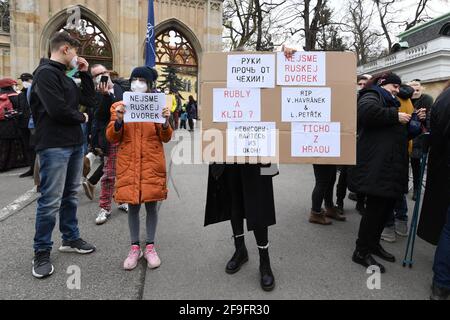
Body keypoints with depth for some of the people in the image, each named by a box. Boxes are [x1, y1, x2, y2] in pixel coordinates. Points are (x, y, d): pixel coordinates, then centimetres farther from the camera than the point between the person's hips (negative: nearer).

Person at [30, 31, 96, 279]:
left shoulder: (64, 76, 18)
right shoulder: (45, 73, -11)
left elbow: (87, 97, 21)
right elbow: (57, 109, -21)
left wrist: (85, 73, 11)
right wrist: (82, 117, -4)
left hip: (74, 144, 9)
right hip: (54, 146, -9)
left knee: (70, 195, 15)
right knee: (50, 201, -4)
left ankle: (70, 239, 28)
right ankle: (42, 253, 8)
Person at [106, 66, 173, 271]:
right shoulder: (120, 107, 5)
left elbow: (166, 138, 4)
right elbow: (112, 138, 2)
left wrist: (165, 122, -14)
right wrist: (118, 120, -16)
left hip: (152, 164, 0)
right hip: (129, 164, 1)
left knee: (151, 204, 5)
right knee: (132, 205, 5)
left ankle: (150, 247, 20)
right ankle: (135, 247, 21)